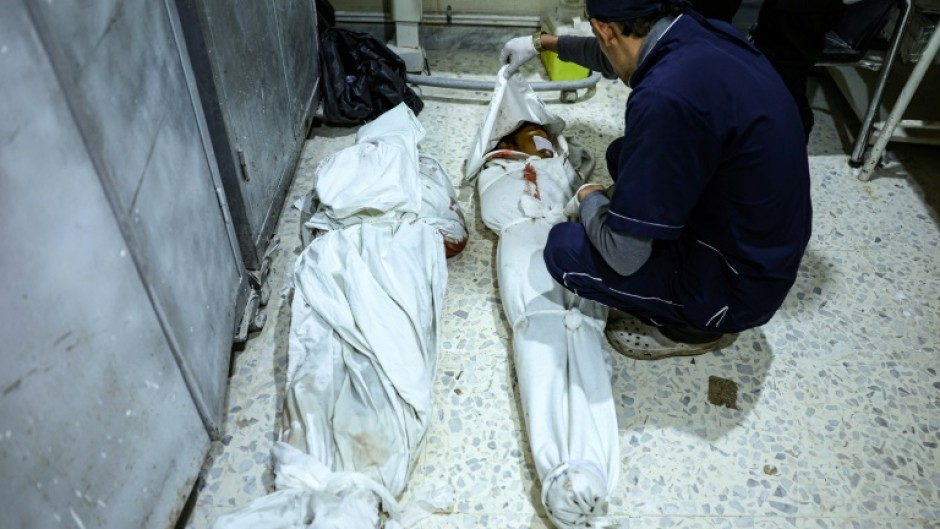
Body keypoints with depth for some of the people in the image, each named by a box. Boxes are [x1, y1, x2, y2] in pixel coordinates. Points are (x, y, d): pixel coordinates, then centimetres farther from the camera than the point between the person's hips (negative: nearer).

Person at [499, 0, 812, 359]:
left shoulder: (666, 96, -33)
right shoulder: (698, 34, -6)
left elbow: (623, 254, -25)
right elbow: (617, 56, 19)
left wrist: (589, 198, -5)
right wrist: (543, 43, 31)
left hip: (739, 280, -8)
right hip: (763, 248, 8)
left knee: (563, 249, -9)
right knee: (623, 155, 17)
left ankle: (694, 326, 8)